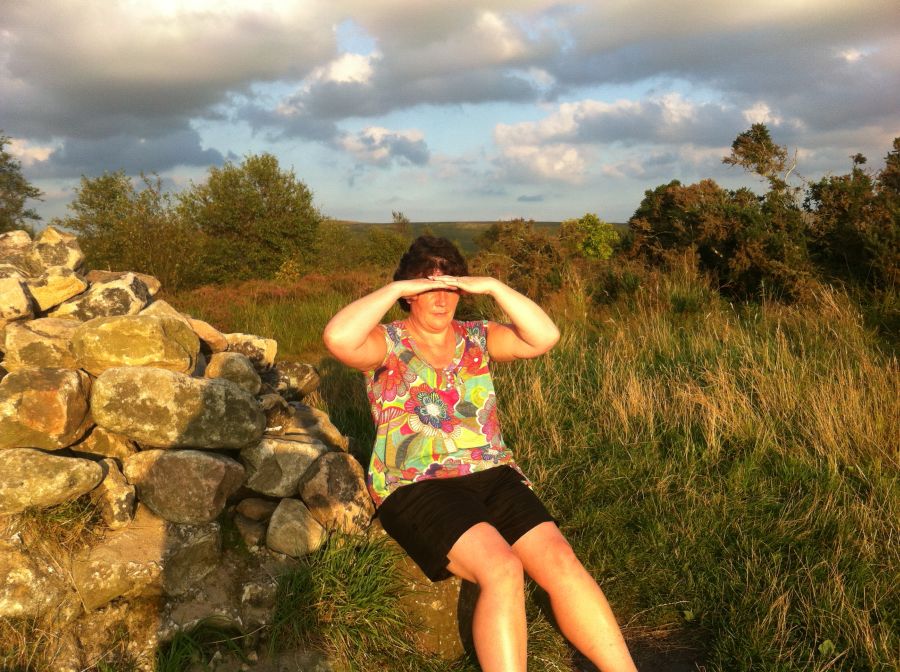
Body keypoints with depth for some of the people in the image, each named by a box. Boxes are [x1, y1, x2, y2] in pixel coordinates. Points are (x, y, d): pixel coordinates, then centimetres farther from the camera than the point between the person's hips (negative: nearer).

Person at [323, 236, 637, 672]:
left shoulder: (477, 338, 13)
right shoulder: (387, 344, 1)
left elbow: (545, 337, -2)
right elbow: (337, 338, -21)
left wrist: (493, 287, -8)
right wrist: (395, 289, -14)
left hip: (493, 476, 5)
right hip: (417, 486, -4)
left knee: (561, 561, -18)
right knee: (501, 570, -30)